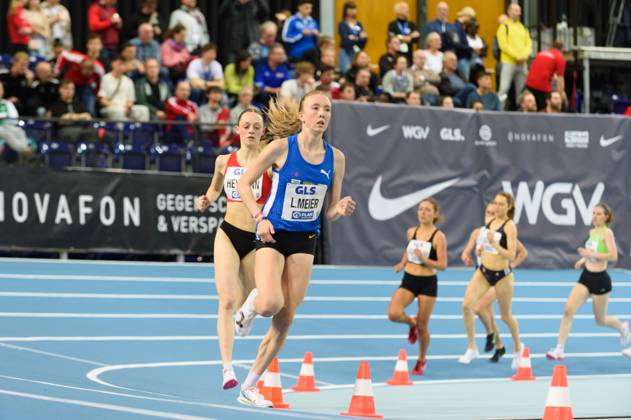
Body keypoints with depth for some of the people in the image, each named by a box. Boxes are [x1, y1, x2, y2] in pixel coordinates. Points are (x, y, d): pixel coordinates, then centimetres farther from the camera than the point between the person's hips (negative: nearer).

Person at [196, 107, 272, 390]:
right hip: (228, 234, 1)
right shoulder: (224, 161, 6)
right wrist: (207, 200, 5)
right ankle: (228, 369, -18)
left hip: (257, 239, -1)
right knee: (227, 301, -14)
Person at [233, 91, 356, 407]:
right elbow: (243, 184, -4)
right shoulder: (282, 148, -10)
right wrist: (260, 218, -17)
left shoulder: (335, 158, 1)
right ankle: (250, 305, 14)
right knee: (271, 304, -25)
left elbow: (329, 212, 8)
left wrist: (341, 210, -15)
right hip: (273, 236, -4)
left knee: (285, 319, 0)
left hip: (305, 240, 4)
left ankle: (249, 388, 13)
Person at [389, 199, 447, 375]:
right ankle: (411, 322, 16)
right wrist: (402, 264, 9)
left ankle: (422, 360, 29)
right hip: (408, 280, 4)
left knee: (422, 326, 4)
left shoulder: (438, 237, -12)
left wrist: (424, 260, -28)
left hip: (428, 283, -4)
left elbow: (442, 265, -14)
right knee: (393, 314, -20)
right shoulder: (411, 232, 3)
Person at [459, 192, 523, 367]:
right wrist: (482, 248, 8)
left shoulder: (510, 226, -15)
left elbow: (511, 255, -22)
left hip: (502, 275, -5)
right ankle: (472, 348, -2)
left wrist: (494, 244, -33)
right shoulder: (490, 222, 4)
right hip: (483, 271, 5)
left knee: (506, 315, 10)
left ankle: (518, 348, 36)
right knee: (467, 305, -14)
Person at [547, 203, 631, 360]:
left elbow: (613, 256, -27)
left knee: (600, 320, 9)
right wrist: (584, 259, 9)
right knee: (568, 310, -9)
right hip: (586, 277, 7)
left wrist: (590, 254, -28)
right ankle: (559, 349, -8)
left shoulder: (607, 233, -14)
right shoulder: (592, 232, 8)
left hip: (600, 279, -7)